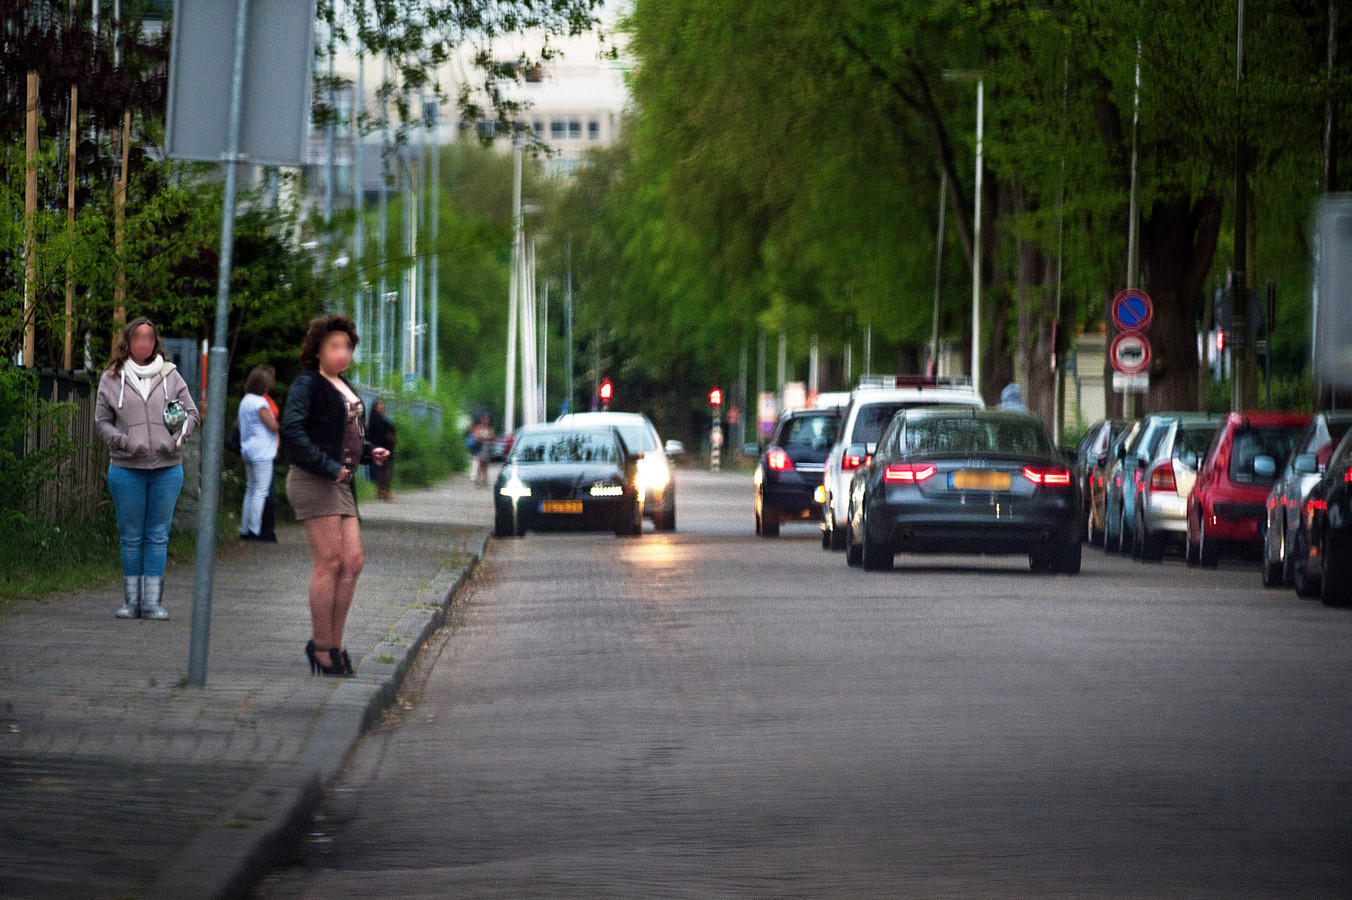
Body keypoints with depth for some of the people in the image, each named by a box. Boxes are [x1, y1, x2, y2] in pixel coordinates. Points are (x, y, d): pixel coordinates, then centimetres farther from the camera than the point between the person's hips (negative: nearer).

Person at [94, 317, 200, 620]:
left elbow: (192, 413, 13)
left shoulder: (171, 376, 9)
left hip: (167, 467, 1)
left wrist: (178, 438, -5)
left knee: (158, 536, 2)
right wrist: (122, 441, -9)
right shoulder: (112, 379, 7)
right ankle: (131, 600, 10)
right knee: (131, 537, 3)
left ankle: (153, 601, 5)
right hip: (126, 468, -1)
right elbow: (102, 421, 8)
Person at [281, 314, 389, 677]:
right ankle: (323, 647, -4)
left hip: (341, 482, 9)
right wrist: (326, 466, -22)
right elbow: (292, 429, -20)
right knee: (330, 562, -9)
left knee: (352, 562, 4)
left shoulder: (344, 388, 19)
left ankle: (333, 644, 10)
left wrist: (371, 452, 8)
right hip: (313, 481, -9)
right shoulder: (307, 384, -8)